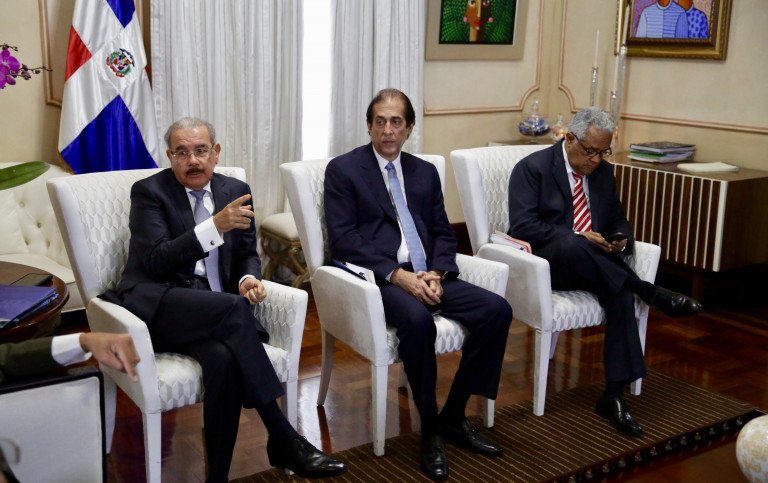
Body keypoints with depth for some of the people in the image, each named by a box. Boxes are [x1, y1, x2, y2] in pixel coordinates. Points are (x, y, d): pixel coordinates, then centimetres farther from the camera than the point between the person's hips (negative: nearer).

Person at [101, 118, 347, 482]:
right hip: (157, 308, -4)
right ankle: (283, 441, -28)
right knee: (234, 308, -34)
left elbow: (247, 253, 20)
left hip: (213, 314, 4)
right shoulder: (149, 192, 0)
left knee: (224, 357, -34)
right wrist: (215, 226, -22)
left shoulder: (236, 190, 15)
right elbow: (155, 261, -13)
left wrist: (249, 279, -5)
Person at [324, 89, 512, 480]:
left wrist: (436, 274, -6)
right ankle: (430, 429, -15)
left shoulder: (425, 172, 19)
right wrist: (396, 274, -18)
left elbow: (443, 233, 16)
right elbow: (342, 239, -7)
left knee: (497, 310, -16)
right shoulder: (343, 170, 3)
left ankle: (453, 416, -3)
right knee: (417, 319, -36)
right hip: (377, 278, -5)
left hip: (426, 276, 6)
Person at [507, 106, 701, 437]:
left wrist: (621, 240, -6)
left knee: (621, 292, -29)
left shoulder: (603, 173, 14)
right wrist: (580, 238, -25)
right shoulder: (532, 168, -5)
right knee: (571, 244, -39)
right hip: (544, 263, -5)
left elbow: (618, 221, 20)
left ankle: (613, 396, -26)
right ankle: (654, 295, -27)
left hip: (589, 265, 5)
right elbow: (522, 226, -16)